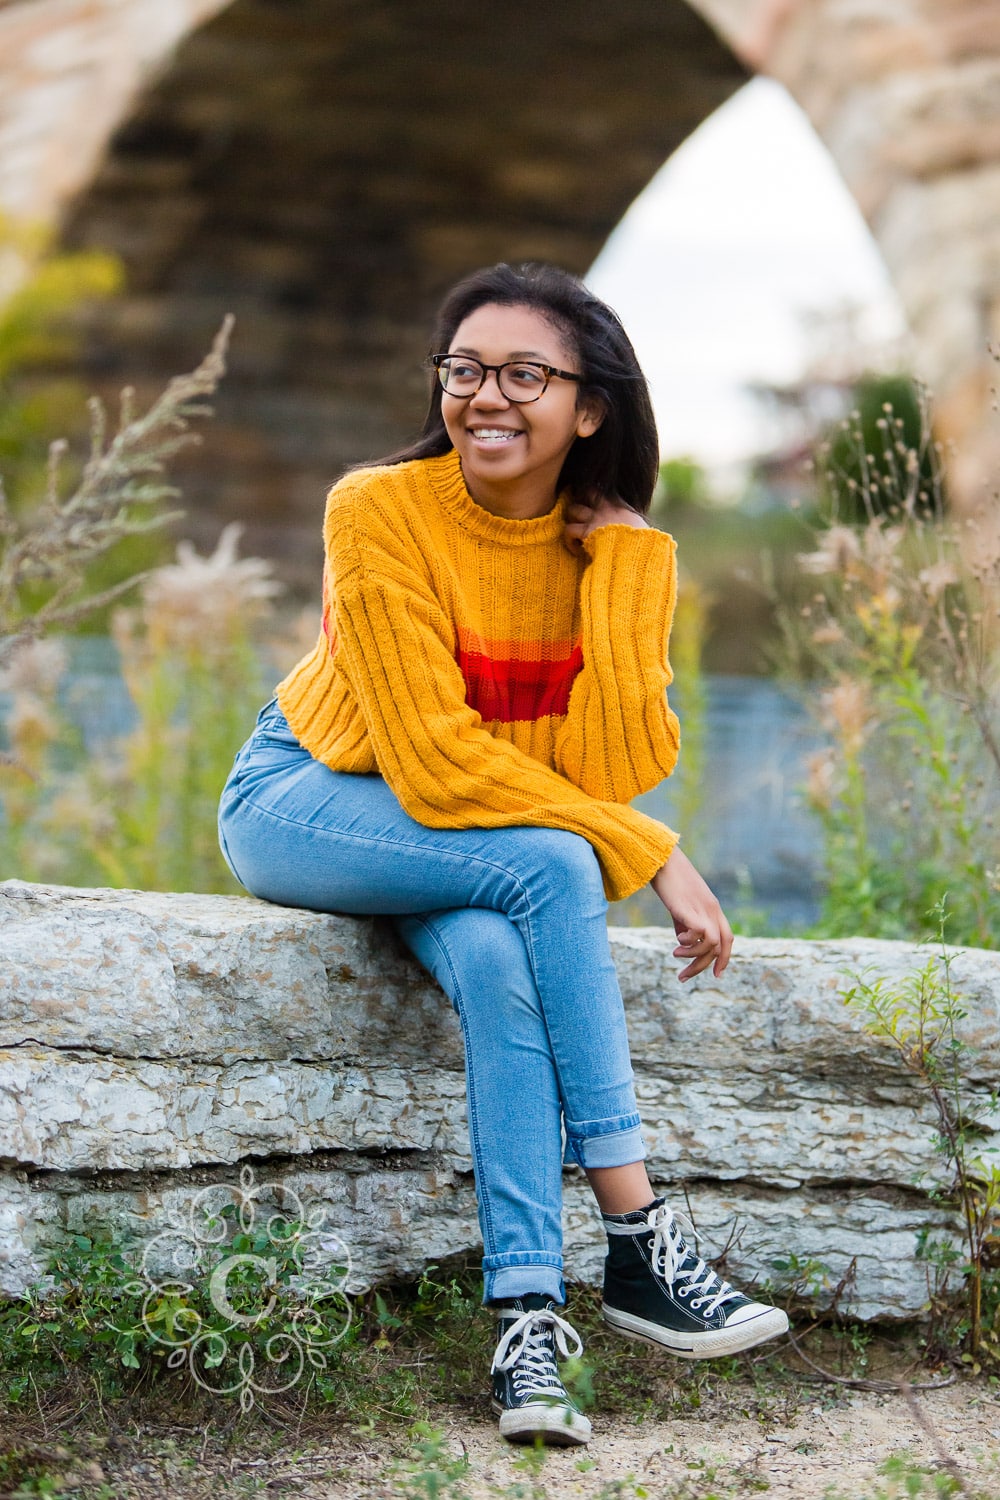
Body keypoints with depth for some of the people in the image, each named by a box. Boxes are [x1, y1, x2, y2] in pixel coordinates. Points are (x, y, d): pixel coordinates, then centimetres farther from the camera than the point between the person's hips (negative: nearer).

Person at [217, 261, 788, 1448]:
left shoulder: (621, 544, -8)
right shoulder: (379, 511, -20)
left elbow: (623, 765, -20)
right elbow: (432, 759, -25)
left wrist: (617, 565, -24)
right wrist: (651, 858, -26)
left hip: (460, 849, 4)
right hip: (308, 799, -3)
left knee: (494, 959, -32)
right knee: (549, 867, -31)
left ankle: (528, 1318, -32)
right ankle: (637, 1244, -27)